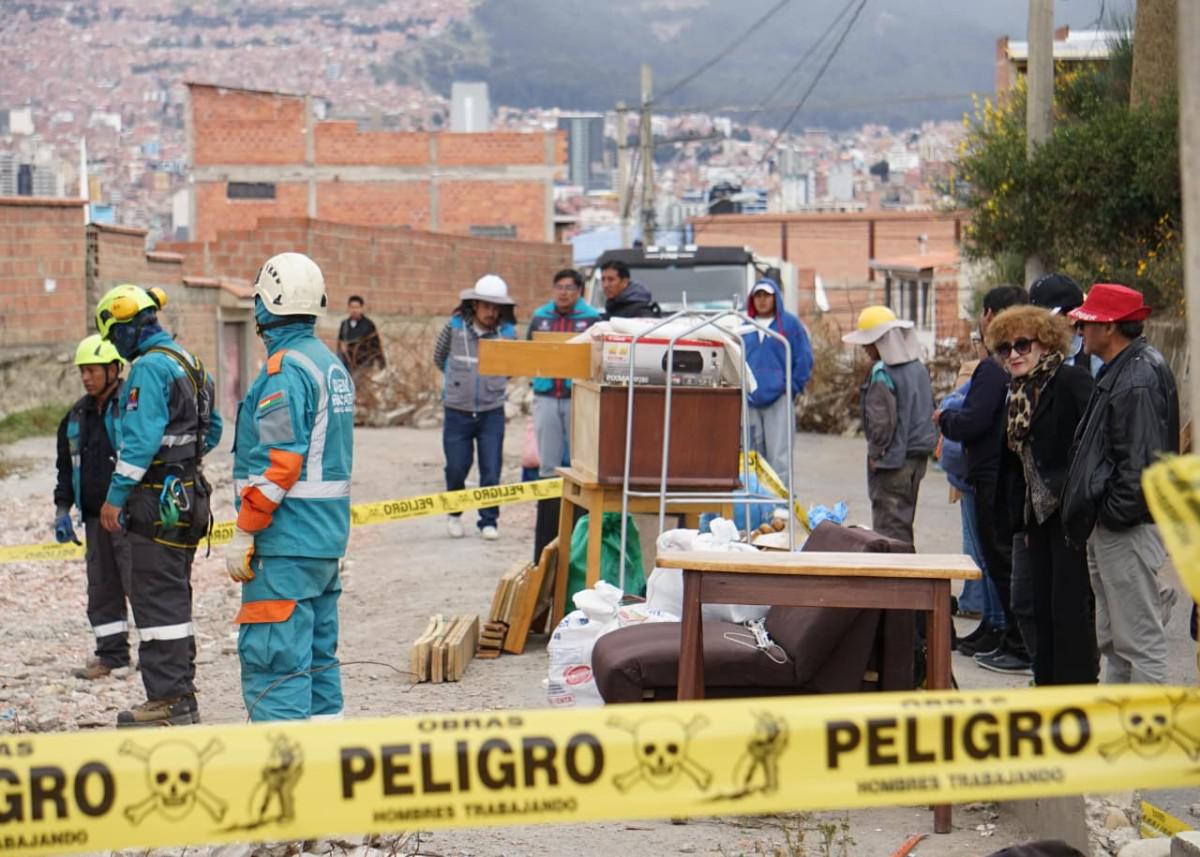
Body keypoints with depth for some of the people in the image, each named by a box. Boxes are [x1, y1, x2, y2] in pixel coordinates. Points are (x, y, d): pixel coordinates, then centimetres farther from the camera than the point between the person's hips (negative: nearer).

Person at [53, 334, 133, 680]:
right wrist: (62, 509, 15)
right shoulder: (78, 416, 15)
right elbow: (66, 467, 22)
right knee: (102, 587, 10)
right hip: (95, 517, 7)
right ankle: (112, 652, 18)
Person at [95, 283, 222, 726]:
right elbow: (212, 429, 22)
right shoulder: (190, 363, 14)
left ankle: (168, 700, -5)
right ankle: (181, 695, 21)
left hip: (156, 501, -10)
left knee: (156, 601, -6)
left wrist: (115, 497, -17)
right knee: (174, 598, 15)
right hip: (187, 496, 10)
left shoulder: (149, 367, -16)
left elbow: (140, 439, -22)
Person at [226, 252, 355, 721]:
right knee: (317, 653, 14)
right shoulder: (331, 364, 15)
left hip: (286, 542, -10)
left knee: (272, 657, -8)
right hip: (327, 539, 10)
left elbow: (278, 464, -21)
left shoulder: (286, 370, -15)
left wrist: (243, 532, -16)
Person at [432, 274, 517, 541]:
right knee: (456, 469, 6)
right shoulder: (455, 327, -5)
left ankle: (489, 521, 12)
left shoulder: (507, 332, -3)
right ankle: (454, 514, 29)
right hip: (457, 411, 0)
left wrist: (495, 383, 11)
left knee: (491, 471, -1)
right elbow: (439, 357, 12)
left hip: (492, 413, 0)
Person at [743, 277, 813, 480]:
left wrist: (793, 387, -4)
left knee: (778, 454, -7)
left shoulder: (790, 324, 1)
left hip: (779, 400, -4)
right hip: (750, 400, 4)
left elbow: (804, 359, 0)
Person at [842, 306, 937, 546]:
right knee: (905, 522, 17)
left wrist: (875, 452, -9)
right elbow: (930, 409, 14)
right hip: (919, 456, 8)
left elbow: (882, 419, -20)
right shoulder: (919, 368, 7)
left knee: (889, 526, -3)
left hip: (892, 459, -8)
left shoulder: (882, 373, -17)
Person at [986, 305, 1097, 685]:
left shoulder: (1072, 379, -11)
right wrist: (1023, 515, 17)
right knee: (1043, 607, 13)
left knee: (1071, 607, -7)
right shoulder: (1020, 392, 15)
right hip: (1041, 512, 9)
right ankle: (1047, 686, 20)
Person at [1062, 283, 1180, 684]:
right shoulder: (1118, 372, 14)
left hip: (1130, 530, -11)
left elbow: (1141, 460, -23)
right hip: (1109, 530, 11)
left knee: (1140, 638, -6)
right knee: (1113, 639, 18)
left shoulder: (1139, 380, -18)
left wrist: (1114, 515, -17)